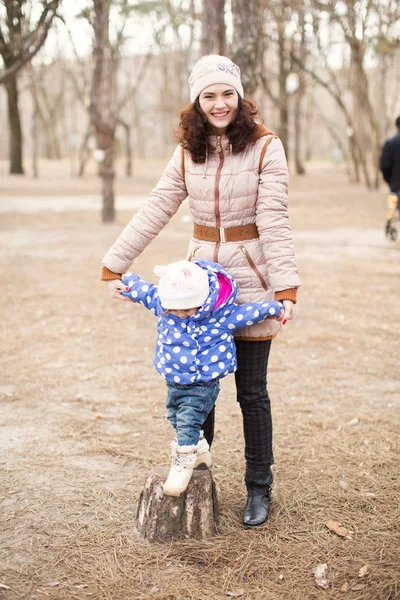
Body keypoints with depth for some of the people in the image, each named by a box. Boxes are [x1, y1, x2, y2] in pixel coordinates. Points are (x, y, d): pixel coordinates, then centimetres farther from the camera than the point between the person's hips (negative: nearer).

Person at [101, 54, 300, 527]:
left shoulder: (265, 147, -8)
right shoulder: (187, 152, 4)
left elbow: (274, 221, -14)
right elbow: (154, 212, 2)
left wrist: (287, 287, -22)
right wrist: (114, 266, -2)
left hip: (250, 282, -4)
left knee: (251, 392, 5)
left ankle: (259, 489, 21)